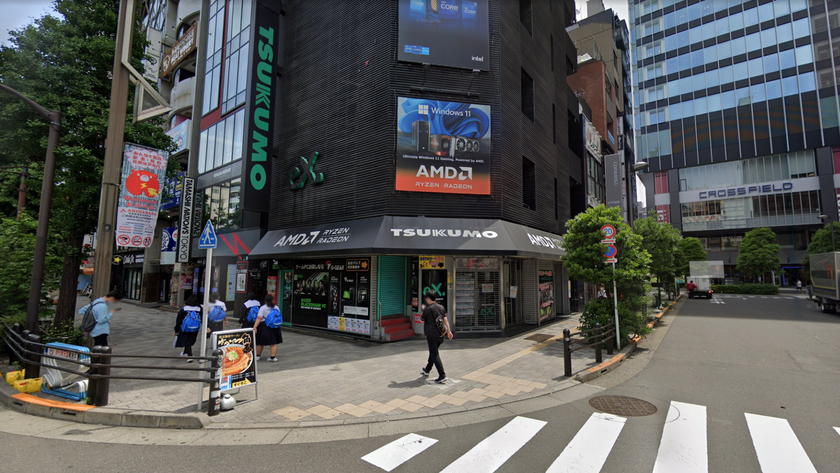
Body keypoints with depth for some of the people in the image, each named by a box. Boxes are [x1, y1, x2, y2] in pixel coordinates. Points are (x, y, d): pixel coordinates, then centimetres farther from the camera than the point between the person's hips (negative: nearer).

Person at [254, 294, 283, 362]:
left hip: (264, 326, -3)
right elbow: (279, 317, 12)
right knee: (273, 343, 5)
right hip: (274, 327, 3)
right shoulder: (276, 307, 5)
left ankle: (258, 356, 26)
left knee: (260, 342, 12)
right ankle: (273, 357, 2)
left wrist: (255, 327, -18)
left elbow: (259, 318, -16)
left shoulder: (263, 308, -8)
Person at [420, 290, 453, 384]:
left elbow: (422, 320, 1)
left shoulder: (427, 309, -13)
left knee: (435, 355, -3)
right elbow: (445, 319, 6)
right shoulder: (441, 307, 6)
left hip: (431, 335, -7)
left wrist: (423, 311, 15)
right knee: (433, 352, 22)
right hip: (440, 334, 7)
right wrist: (449, 331, 10)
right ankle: (427, 370, 40)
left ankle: (442, 376, -9)